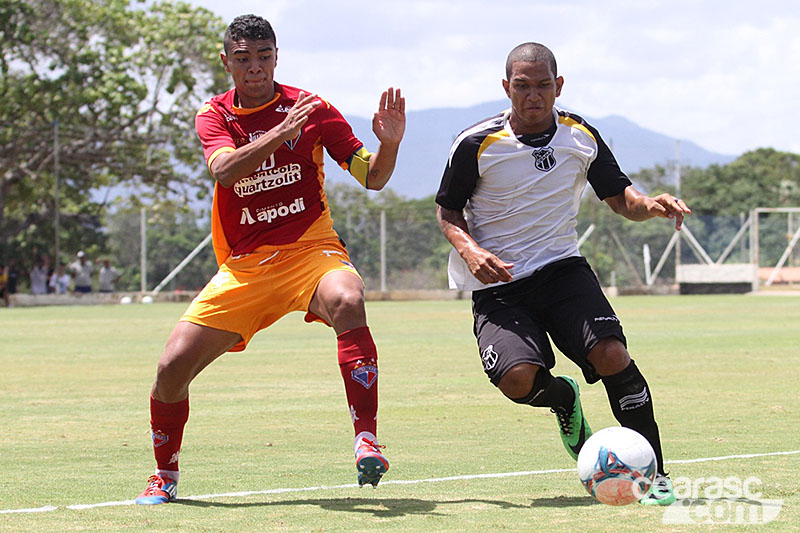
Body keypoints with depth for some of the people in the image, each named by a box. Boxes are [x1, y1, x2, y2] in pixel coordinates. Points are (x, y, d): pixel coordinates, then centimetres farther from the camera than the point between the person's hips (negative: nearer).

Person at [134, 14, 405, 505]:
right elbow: (224, 170, -18)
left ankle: (367, 440, -38)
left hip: (311, 250, -2)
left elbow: (372, 178, 2)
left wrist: (388, 144, -20)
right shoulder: (214, 114, 5)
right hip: (243, 266, 2)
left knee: (347, 301, -37)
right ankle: (165, 475, 19)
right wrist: (281, 133, -31)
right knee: (173, 366, -6)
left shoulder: (311, 108, 1)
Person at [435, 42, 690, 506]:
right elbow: (447, 211, 5)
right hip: (499, 284, -2)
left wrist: (651, 204, -12)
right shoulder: (476, 145, -8)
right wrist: (468, 249, -16)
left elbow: (620, 198, 11)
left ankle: (653, 473, -7)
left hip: (563, 268, 2)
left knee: (612, 355, -23)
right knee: (518, 379, -27)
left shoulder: (582, 136, 3)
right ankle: (563, 399, 12)